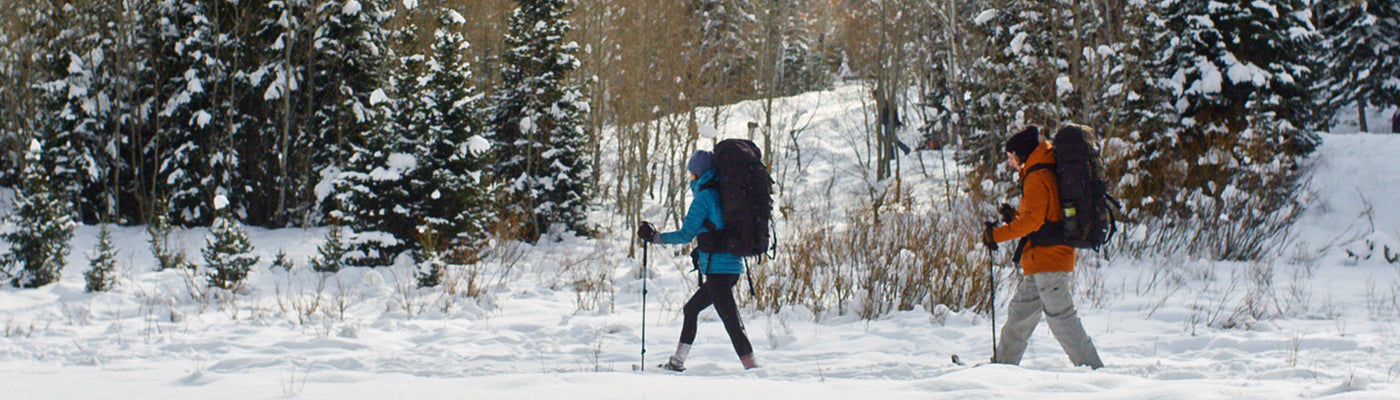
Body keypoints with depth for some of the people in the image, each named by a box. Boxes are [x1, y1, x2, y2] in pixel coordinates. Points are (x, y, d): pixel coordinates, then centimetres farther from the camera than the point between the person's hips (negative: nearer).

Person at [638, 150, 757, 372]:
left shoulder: (705, 196, -9)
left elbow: (686, 234, -10)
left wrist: (654, 237, -2)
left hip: (717, 268, -9)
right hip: (733, 268, 9)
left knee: (731, 320, -11)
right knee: (691, 308, 21)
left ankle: (752, 368, -18)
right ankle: (677, 362, 27)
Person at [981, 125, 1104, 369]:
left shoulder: (1037, 177, -11)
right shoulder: (1048, 173, 20)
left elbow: (1033, 219, -20)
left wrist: (997, 235, -14)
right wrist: (1014, 218, 15)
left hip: (1047, 256, -11)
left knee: (1060, 317, -12)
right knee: (1021, 311, 17)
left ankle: (1091, 366, -14)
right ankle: (1003, 363, 27)